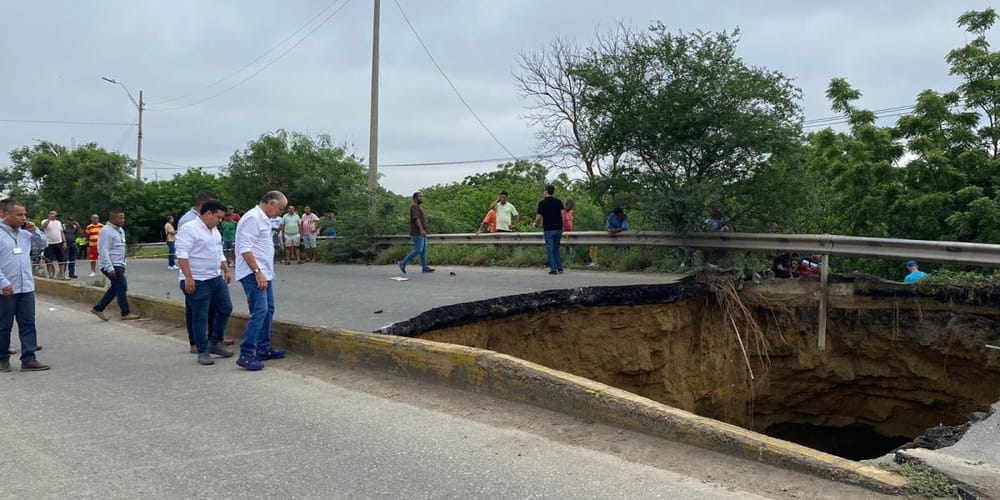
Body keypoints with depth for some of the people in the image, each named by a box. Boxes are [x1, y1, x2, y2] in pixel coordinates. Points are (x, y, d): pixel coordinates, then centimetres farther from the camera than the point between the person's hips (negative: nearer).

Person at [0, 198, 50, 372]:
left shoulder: (25, 232, 6)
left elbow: (43, 242, 21)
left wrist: (34, 231, 2)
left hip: (26, 287, 6)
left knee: (28, 324, 4)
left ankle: (28, 359, 7)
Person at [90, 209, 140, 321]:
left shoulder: (120, 230, 14)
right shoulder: (106, 231, -15)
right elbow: (104, 251, -20)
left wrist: (123, 265, 21)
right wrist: (109, 268, -24)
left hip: (118, 265, 10)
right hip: (111, 265, -9)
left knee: (115, 288, 12)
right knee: (122, 287, -6)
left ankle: (98, 308, 20)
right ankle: (125, 313, 1)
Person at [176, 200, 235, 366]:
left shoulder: (215, 231, 15)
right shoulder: (189, 229, -13)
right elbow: (182, 254, -19)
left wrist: (226, 270, 16)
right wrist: (188, 277, -24)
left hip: (217, 278, 9)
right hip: (197, 282, -9)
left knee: (225, 308, 9)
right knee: (200, 317, -2)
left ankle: (215, 343, 22)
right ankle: (203, 352, 7)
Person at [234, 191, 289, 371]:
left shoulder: (264, 219, 17)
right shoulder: (253, 218, -15)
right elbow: (245, 248, -22)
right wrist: (257, 272, -24)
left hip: (264, 274, 11)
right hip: (254, 274, -11)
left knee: (268, 310, 13)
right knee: (259, 311, -16)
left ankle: (263, 349, 21)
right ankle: (246, 355, -14)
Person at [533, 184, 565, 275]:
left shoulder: (542, 203, -5)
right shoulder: (558, 201, 5)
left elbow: (539, 216, -6)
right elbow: (563, 213, -2)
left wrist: (536, 224, 14)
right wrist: (563, 226, 4)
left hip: (548, 229, -4)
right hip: (558, 228, 4)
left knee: (550, 249, 1)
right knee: (556, 248, 15)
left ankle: (553, 268, -2)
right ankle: (559, 267, 13)